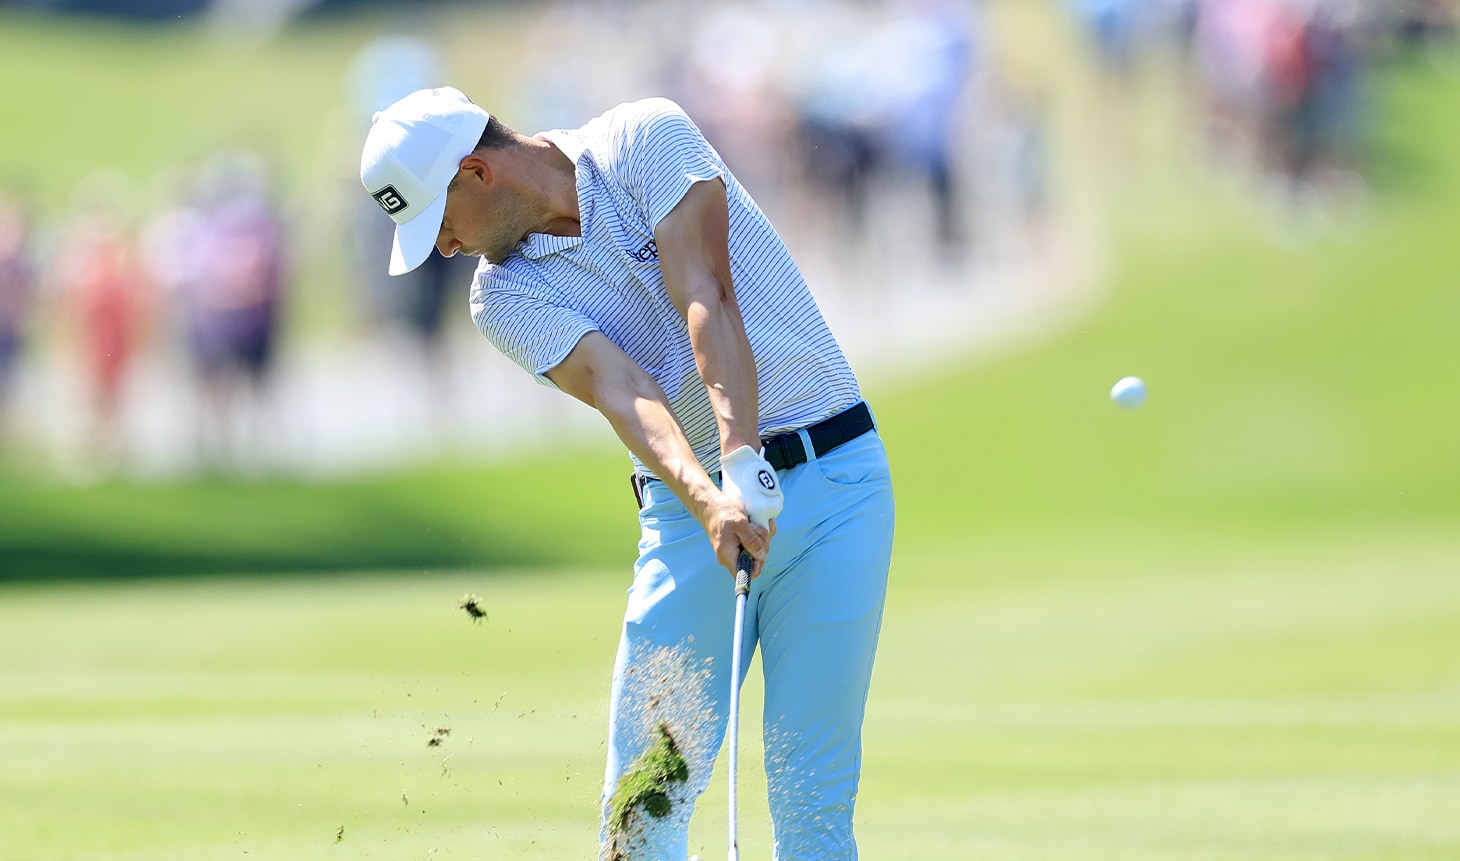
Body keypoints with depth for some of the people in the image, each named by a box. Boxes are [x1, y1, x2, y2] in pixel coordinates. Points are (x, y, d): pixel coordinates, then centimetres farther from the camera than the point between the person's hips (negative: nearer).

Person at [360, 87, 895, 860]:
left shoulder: (646, 141, -6)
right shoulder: (504, 295, 1)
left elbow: (706, 300, -18)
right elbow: (619, 389, -16)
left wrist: (743, 462, -30)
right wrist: (708, 502, -33)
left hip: (830, 476, -3)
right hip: (689, 505, 3)